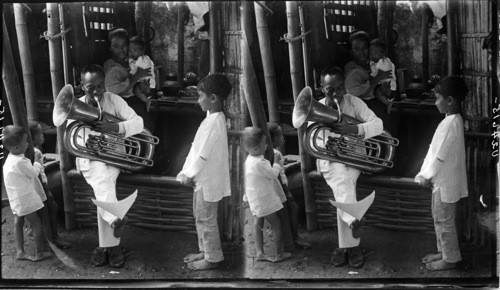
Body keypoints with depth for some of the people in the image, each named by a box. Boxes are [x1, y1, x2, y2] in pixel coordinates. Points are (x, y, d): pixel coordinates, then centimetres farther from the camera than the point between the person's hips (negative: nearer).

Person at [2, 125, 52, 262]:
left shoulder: (9, 159, 3)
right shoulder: (20, 162, -27)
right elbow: (34, 173, -14)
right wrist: (38, 162, 1)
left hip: (15, 199, 9)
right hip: (25, 199, -9)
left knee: (18, 222, 15)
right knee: (37, 224, 2)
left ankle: (20, 251, 21)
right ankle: (39, 254, 10)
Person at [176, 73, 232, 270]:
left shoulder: (214, 122, -23)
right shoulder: (214, 118, 9)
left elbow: (203, 154, -22)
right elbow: (197, 148, 12)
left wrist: (188, 175, -13)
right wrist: (187, 171, 8)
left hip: (207, 180, -10)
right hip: (202, 178, 10)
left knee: (205, 219, 1)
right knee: (200, 216, 20)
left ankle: (212, 258, 11)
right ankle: (205, 251, 32)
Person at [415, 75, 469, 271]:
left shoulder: (451, 124, -24)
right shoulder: (453, 120, 8)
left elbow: (440, 156, -22)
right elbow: (435, 151, 11)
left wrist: (426, 176, -12)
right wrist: (425, 173, 10)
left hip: (445, 183, -10)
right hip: (441, 180, 10)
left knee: (444, 221, 2)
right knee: (439, 218, 20)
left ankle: (450, 259, 14)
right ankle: (444, 252, 32)